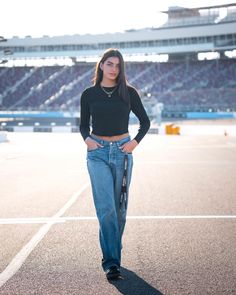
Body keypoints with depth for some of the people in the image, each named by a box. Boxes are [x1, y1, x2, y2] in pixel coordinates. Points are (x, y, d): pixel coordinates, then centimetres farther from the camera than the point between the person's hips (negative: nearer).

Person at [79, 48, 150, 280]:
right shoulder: (89, 94, 4)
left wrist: (135, 141, -4)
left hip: (122, 151, 1)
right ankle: (111, 262, -10)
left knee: (119, 208, 7)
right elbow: (83, 124, 14)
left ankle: (113, 254, 24)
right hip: (98, 152, -1)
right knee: (106, 207, -11)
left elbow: (145, 121, 11)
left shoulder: (128, 92, 3)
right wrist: (87, 139, -5)